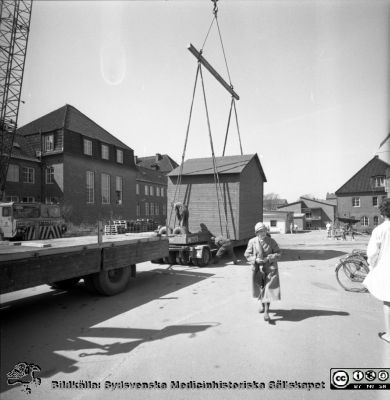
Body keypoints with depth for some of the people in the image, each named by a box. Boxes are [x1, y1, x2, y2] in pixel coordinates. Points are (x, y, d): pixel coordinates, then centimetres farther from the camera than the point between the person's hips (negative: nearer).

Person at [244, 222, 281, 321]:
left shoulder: (271, 241, -6)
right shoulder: (252, 242, -5)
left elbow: (278, 253, -2)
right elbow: (247, 254, -1)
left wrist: (269, 258, -17)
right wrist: (256, 259, -17)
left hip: (270, 268, -2)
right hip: (258, 268, 2)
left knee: (268, 289, -9)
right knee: (260, 288, 16)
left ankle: (266, 311, -5)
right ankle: (263, 304, 42)